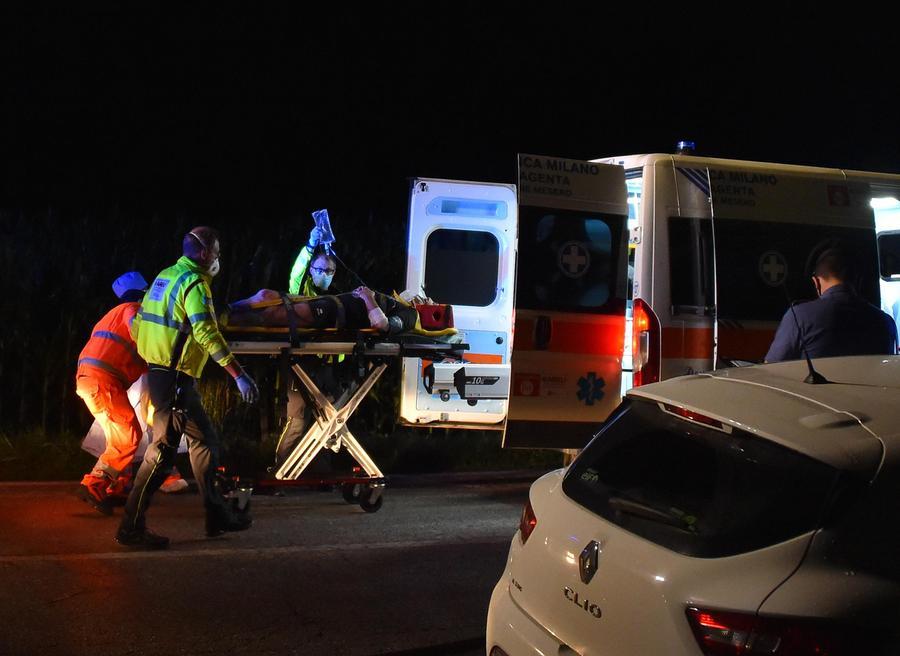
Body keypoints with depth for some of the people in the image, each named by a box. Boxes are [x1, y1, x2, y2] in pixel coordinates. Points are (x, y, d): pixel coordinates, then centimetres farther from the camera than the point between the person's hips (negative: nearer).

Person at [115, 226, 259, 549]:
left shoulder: (165, 276, 15)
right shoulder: (193, 282, -13)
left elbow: (137, 325, 19)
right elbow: (206, 333, -24)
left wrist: (151, 353, 33)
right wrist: (239, 374, -26)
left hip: (158, 371, 10)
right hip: (174, 378, -10)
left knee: (204, 439, 15)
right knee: (164, 448, -7)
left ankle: (217, 515, 21)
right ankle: (132, 527, -3)